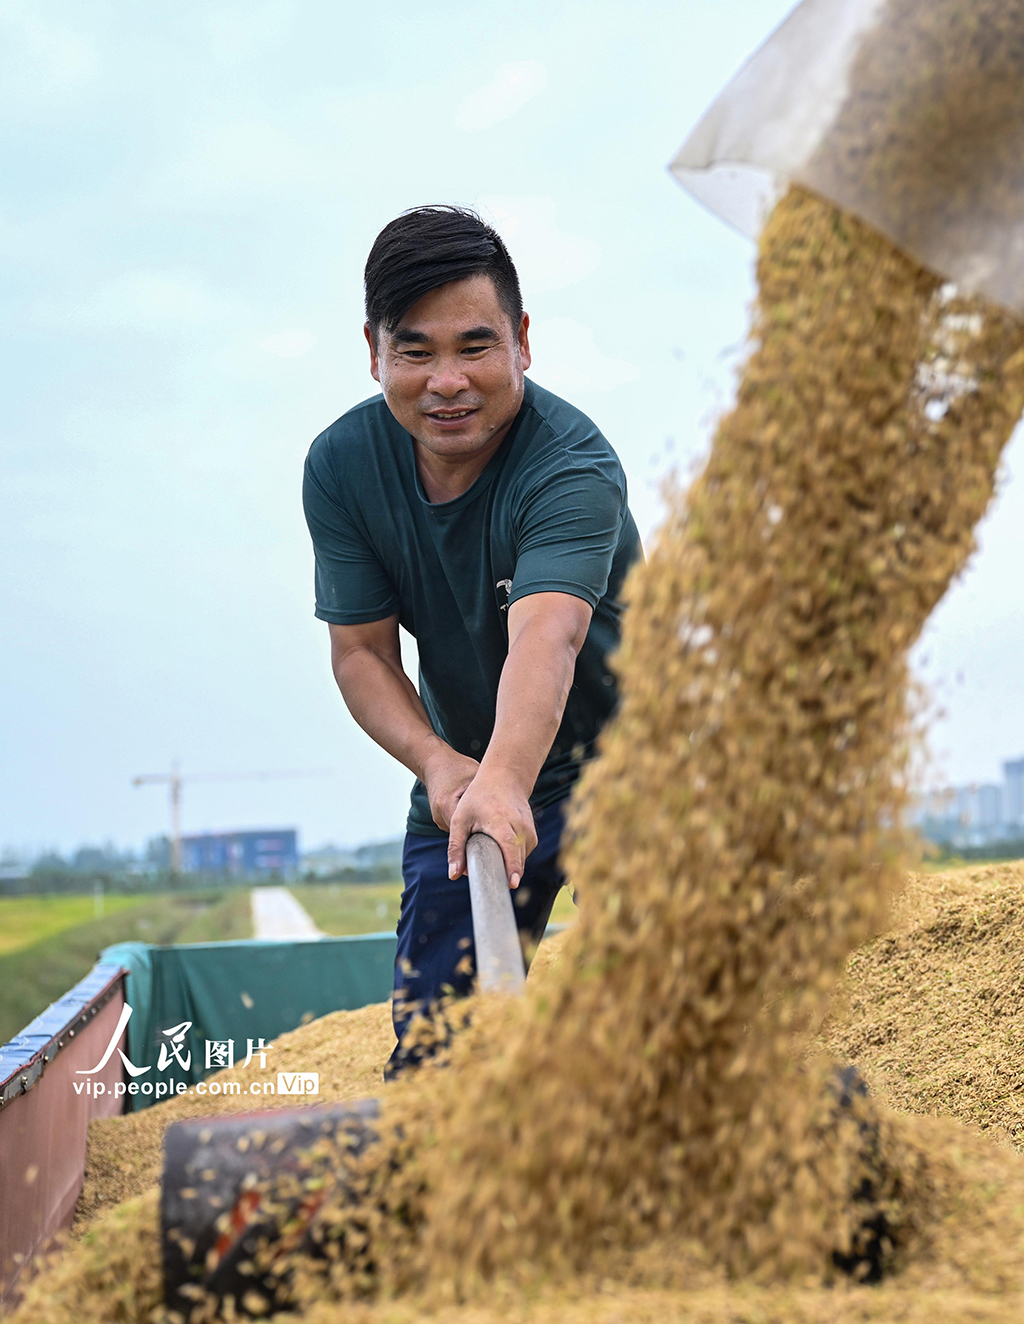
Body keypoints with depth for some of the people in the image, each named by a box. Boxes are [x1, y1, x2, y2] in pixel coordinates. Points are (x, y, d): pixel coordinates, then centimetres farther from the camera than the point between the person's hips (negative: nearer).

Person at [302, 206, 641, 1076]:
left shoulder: (572, 466, -28)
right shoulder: (340, 466, -12)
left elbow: (544, 639, -44)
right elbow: (360, 649, -9)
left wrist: (504, 782, -62)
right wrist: (437, 763, -27)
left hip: (621, 766, -4)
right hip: (462, 772, 4)